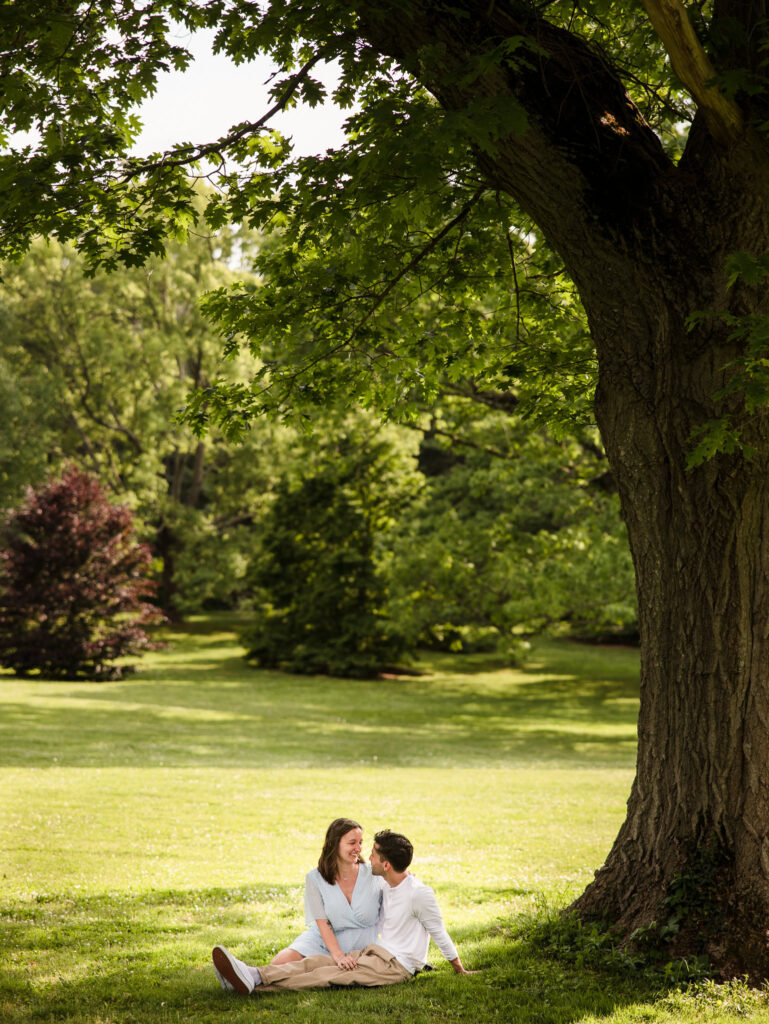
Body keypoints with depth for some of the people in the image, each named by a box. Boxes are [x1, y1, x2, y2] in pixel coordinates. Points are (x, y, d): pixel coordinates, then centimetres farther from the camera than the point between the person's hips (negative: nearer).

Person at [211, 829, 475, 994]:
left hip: (397, 965, -8)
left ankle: (255, 984, -37)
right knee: (315, 962, -13)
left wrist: (461, 971, 2)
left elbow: (439, 933, -7)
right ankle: (253, 976, -31)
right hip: (377, 953, 8)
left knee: (328, 975, -23)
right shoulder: (387, 887, 12)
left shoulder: (419, 894, -16)